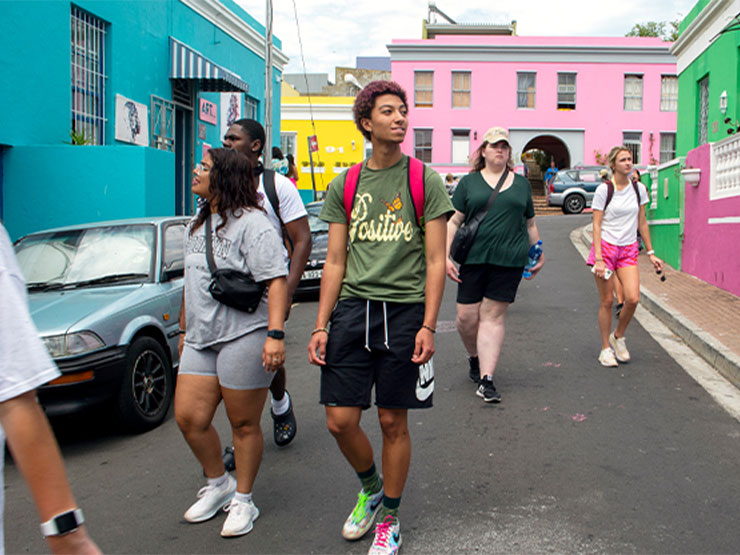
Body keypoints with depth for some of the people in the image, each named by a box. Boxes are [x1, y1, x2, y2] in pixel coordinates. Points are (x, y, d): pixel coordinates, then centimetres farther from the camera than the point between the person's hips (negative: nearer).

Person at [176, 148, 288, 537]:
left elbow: (275, 281, -18)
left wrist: (275, 334, -25)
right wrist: (187, 329, 24)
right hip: (202, 338, 8)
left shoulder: (251, 223, -11)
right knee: (188, 417, 6)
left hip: (244, 335, -8)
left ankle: (243, 501, 20)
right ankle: (217, 484, 28)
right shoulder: (197, 224, 16)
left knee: (244, 424, 3)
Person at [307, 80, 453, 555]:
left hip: (405, 310, -2)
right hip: (352, 307, 3)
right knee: (340, 420, 2)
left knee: (394, 422, 5)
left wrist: (428, 326, -10)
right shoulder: (344, 186, 9)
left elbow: (435, 261, -2)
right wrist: (321, 326, 4)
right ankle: (371, 489, 32)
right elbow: (335, 262, 10)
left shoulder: (425, 180, 0)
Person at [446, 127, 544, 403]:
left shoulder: (522, 184, 15)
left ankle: (486, 378, 0)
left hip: (509, 260, 0)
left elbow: (530, 225, 22)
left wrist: (538, 256, 22)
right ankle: (474, 357, 29)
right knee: (467, 316, -1)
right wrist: (446, 256, -4)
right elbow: (453, 222, 5)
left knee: (493, 316, -2)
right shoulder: (469, 182, 8)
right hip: (473, 257, 0)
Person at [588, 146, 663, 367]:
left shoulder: (639, 189, 7)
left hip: (629, 250, 3)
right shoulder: (604, 190, -6)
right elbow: (596, 225, -7)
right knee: (607, 301, 0)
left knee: (633, 299, -11)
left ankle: (618, 336, 15)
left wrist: (650, 253, 13)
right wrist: (599, 259, -15)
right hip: (605, 247, -3)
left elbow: (642, 223, 15)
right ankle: (606, 348, 15)